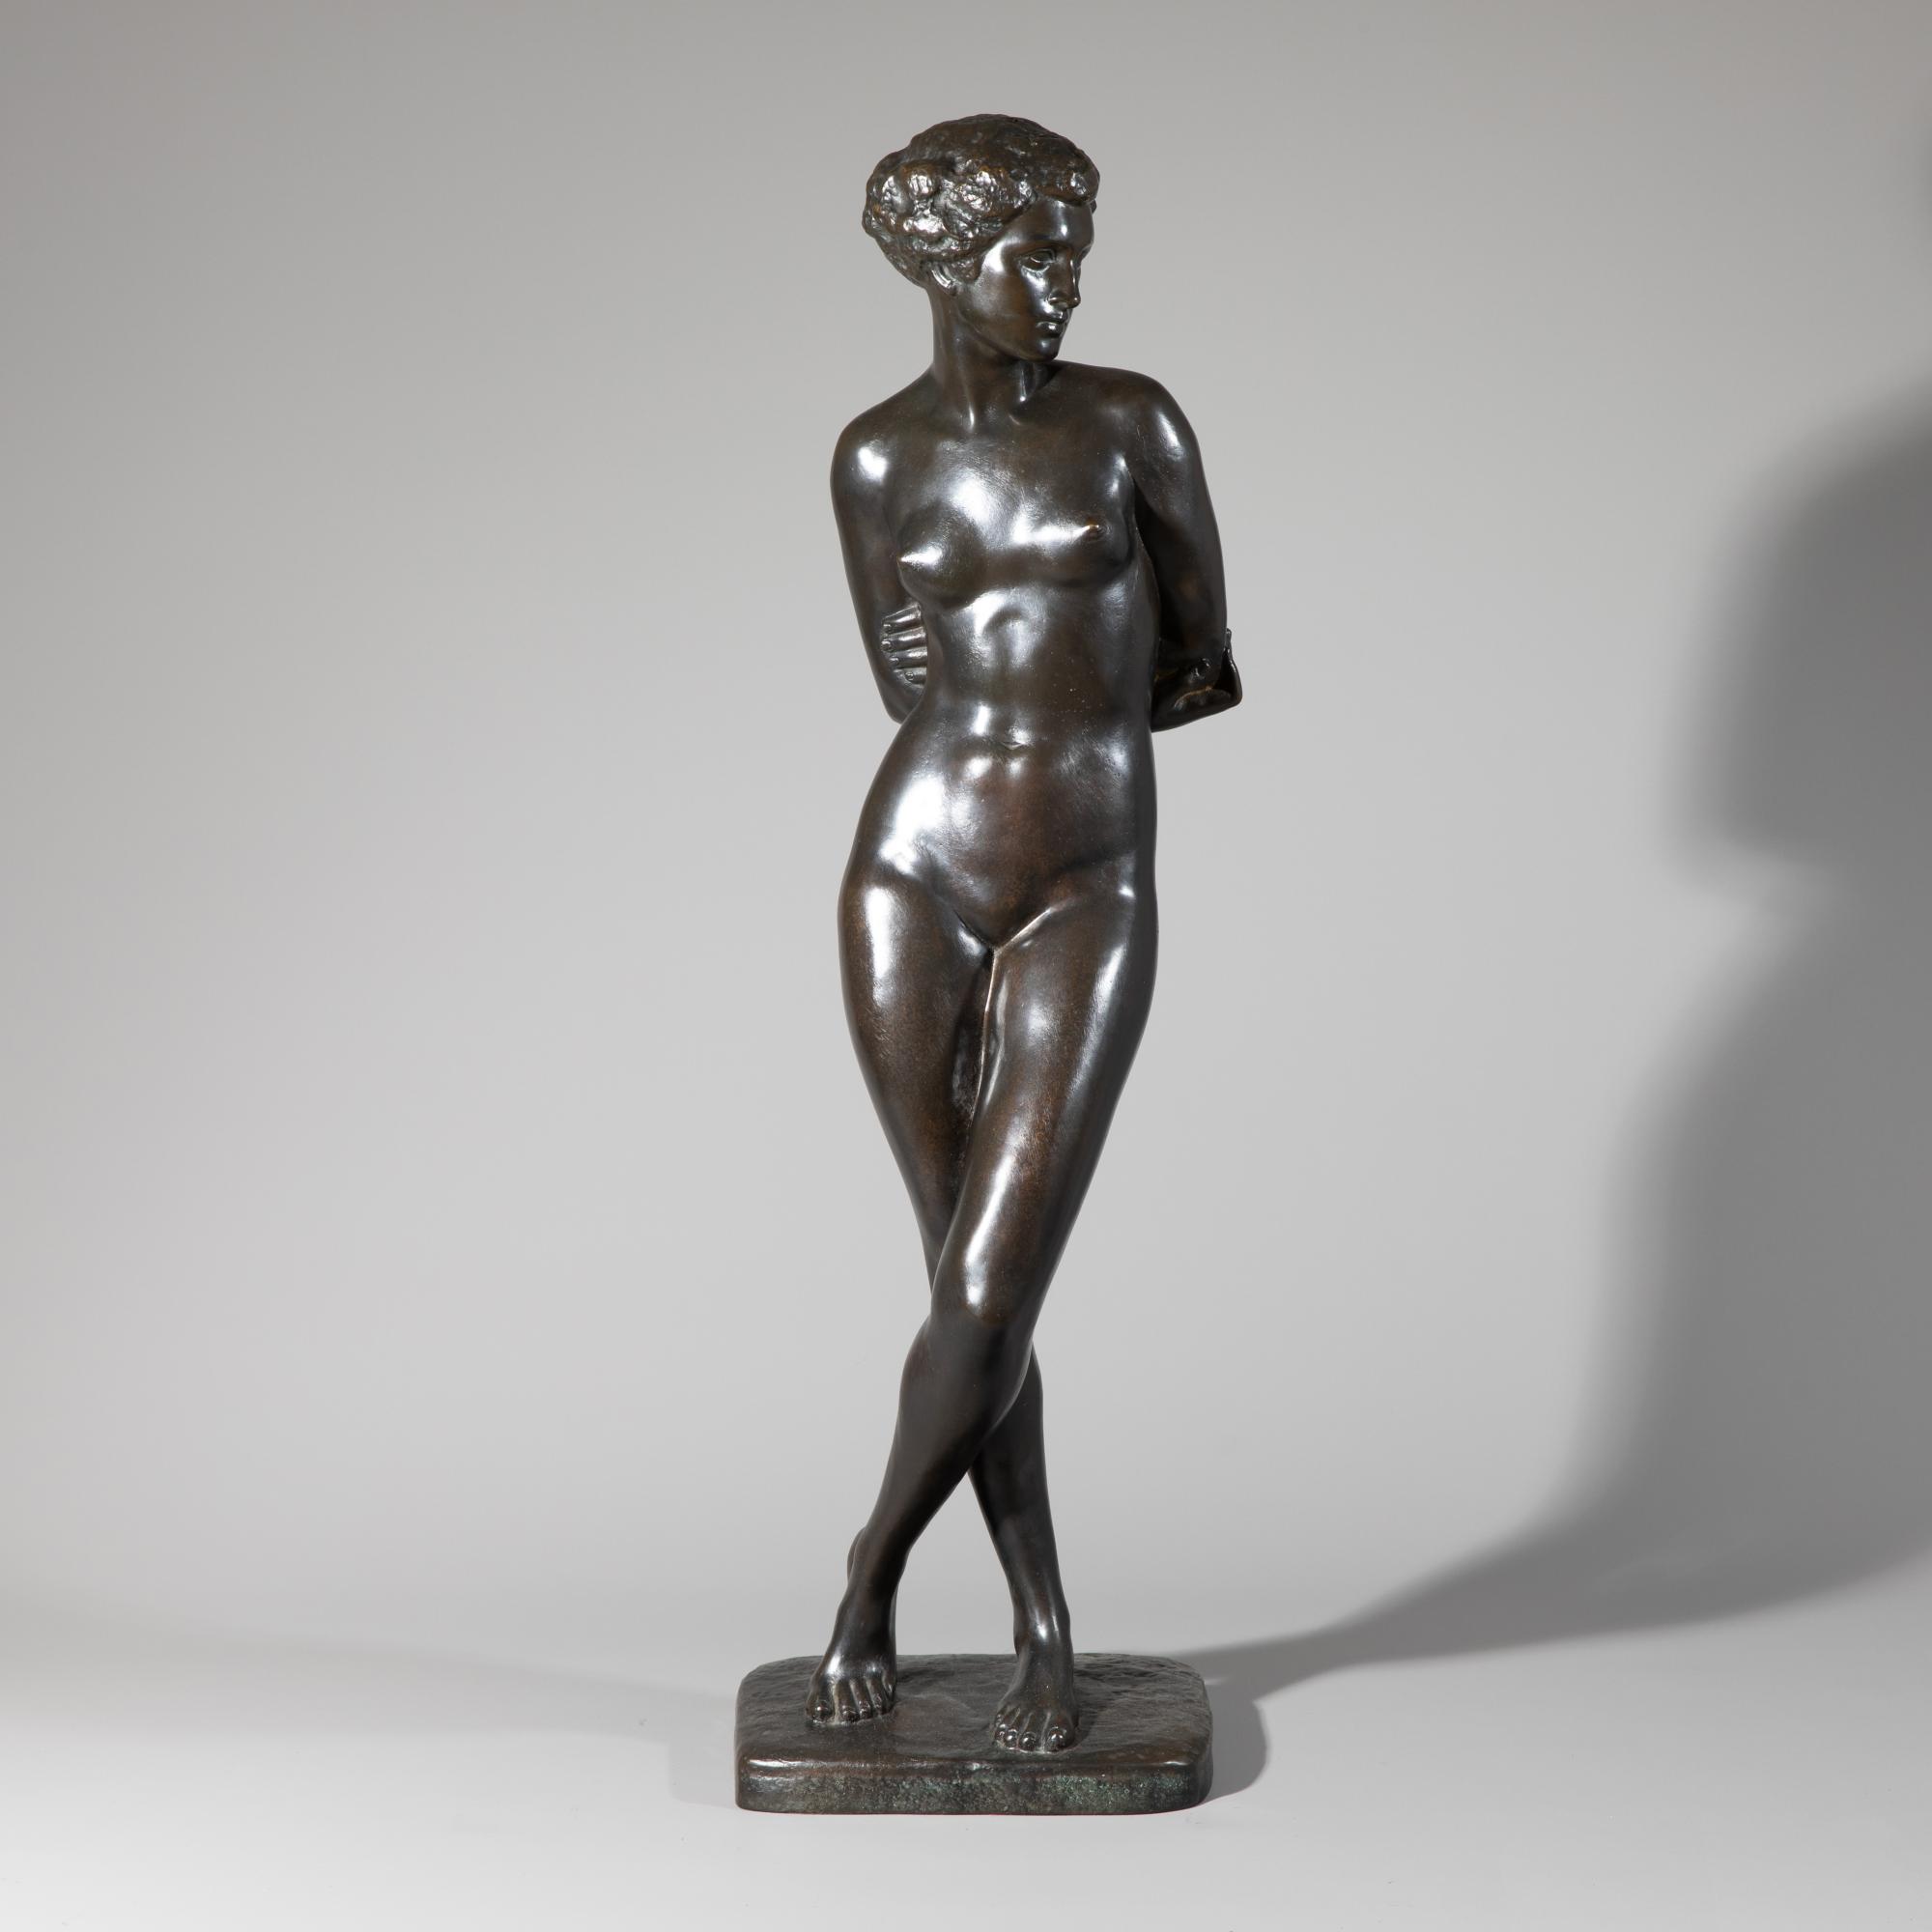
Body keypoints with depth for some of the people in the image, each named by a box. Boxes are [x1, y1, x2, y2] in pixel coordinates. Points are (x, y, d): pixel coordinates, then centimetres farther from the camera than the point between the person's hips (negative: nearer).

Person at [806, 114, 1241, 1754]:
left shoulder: (1132, 421, -1)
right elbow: (908, 685, 12)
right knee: (974, 1287, 4)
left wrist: (998, 674, 9)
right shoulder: (878, 456, 6)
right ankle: (1046, 1635, 19)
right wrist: (1076, 679, 5)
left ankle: (873, 1572, 17)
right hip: (914, 877, 2)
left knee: (987, 1292, -9)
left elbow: (1202, 652, 5)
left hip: (1087, 900, -2)